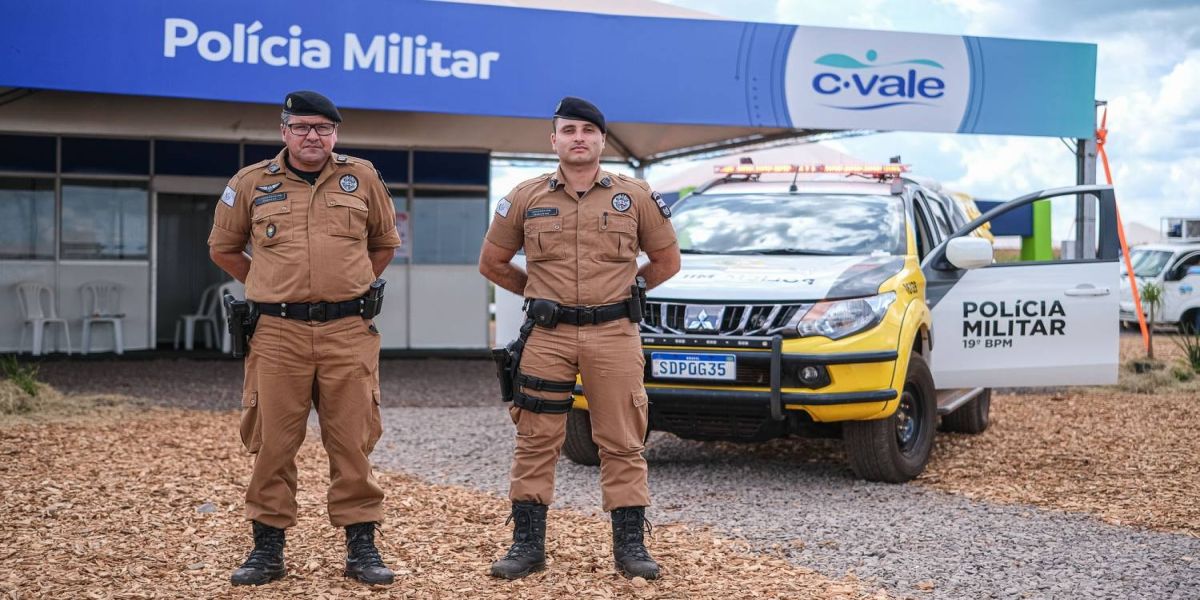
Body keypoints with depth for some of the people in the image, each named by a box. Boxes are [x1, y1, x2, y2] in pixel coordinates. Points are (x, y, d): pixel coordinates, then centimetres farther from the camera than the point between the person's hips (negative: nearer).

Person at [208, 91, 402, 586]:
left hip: (348, 331, 0)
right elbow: (223, 248, 19)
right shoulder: (251, 183, 7)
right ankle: (267, 549, 14)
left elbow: (385, 243, 21)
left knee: (353, 442, 2)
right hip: (278, 333, 0)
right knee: (272, 443, 3)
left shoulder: (362, 178, 8)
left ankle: (362, 547, 12)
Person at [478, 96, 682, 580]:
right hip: (547, 336, 1)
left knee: (622, 444, 2)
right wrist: (538, 293, 13)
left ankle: (630, 545, 10)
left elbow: (667, 260, 14)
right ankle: (527, 543, 11)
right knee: (536, 443, 2)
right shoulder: (526, 198, 6)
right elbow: (492, 263, 15)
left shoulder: (635, 196, 5)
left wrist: (623, 289, 11)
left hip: (614, 335, 0)